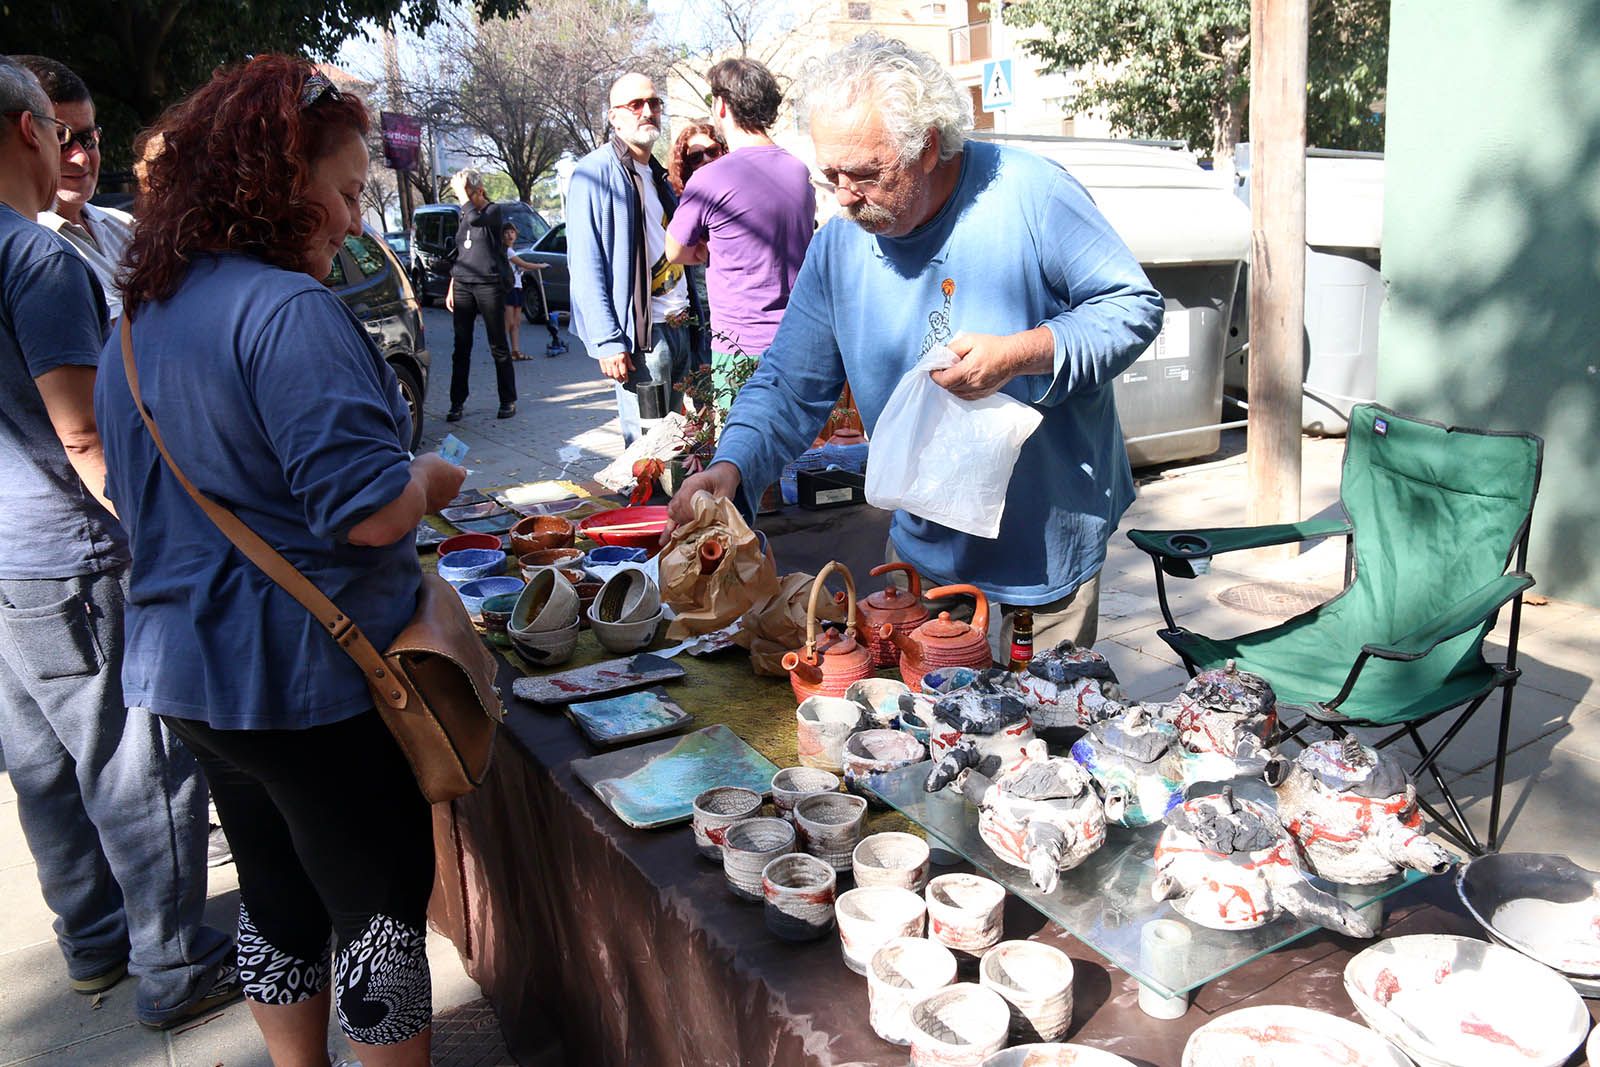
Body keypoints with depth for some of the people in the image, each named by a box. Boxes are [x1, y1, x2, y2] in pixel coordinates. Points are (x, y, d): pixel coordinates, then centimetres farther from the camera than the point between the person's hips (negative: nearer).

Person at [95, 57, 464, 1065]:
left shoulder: (140, 320, 10)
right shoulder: (289, 309, -20)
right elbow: (369, 513, -27)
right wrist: (429, 478, -5)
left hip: (190, 670, 9)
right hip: (311, 678, -9)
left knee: (278, 896, 22)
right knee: (382, 904, 8)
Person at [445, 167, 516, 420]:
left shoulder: (494, 211, -2)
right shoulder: (464, 216, 16)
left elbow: (475, 219, -25)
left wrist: (462, 191, -14)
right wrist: (452, 288, 17)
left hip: (489, 284, -6)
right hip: (463, 286, 6)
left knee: (498, 347, 1)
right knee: (461, 348, 4)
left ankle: (508, 401, 9)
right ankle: (457, 404, 7)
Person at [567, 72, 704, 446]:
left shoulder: (658, 175, 19)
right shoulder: (596, 172, -6)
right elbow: (584, 265, -13)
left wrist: (692, 322, 13)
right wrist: (608, 342, -19)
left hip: (679, 327, 8)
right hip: (640, 334, -8)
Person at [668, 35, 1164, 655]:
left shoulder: (1028, 195, -16)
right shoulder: (838, 247, -4)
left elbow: (1133, 304, -10)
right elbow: (789, 388, -2)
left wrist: (1023, 353, -26)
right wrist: (732, 467, -20)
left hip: (1052, 538, -2)